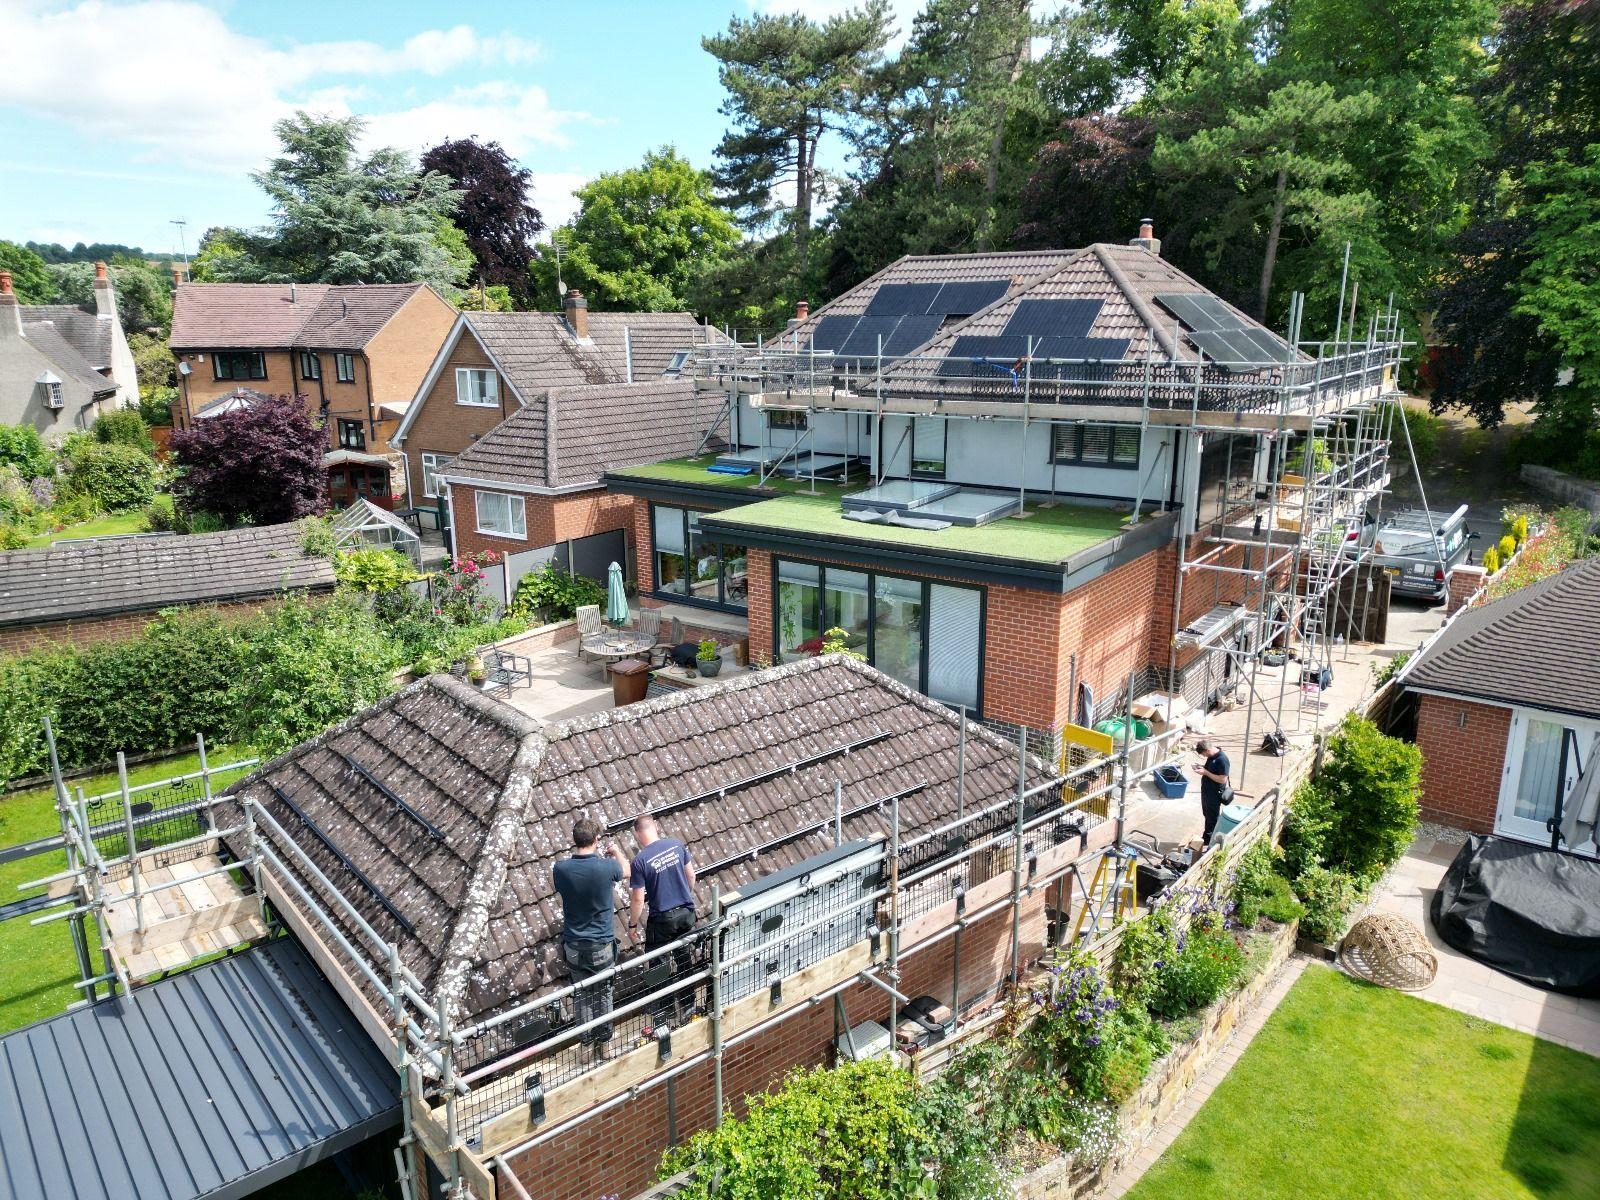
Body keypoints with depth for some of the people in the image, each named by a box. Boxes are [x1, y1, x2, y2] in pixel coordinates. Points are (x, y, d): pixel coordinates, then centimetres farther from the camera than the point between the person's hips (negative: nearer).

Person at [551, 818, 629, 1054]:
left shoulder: (560, 869, -17)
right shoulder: (606, 866, -22)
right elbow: (626, 870, 3)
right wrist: (616, 852, 23)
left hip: (574, 946, 1)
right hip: (602, 944, -1)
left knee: (581, 992, 20)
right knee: (603, 991, 19)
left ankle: (586, 1039, 34)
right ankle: (604, 1037, 34)